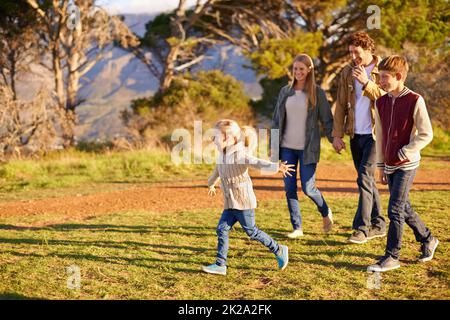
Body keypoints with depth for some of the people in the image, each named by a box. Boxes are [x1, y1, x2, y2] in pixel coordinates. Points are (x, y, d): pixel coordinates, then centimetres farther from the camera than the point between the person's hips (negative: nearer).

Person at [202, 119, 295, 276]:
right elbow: (218, 171, 31)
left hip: (244, 202, -8)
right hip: (230, 204, 8)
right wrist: (211, 183, 51)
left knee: (251, 231, 0)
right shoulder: (222, 156, 9)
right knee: (222, 229, 2)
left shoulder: (239, 154, -18)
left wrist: (276, 167, -51)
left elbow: (257, 163, -33)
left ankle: (279, 250, 17)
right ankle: (220, 264, 6)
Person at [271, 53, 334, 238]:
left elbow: (326, 119, -1)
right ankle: (297, 228, 10)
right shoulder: (285, 92, 8)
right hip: (287, 147, 4)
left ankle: (326, 213, 24)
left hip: (307, 148, -4)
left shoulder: (316, 93, -2)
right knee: (289, 188, 1)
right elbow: (277, 120, 12)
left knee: (308, 188, -6)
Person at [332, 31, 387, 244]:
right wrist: (337, 134, 5)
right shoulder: (347, 72, 8)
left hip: (375, 134, -6)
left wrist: (367, 83, -24)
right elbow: (341, 105, 10)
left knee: (364, 178, -14)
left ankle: (361, 228, -9)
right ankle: (378, 225, 22)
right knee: (367, 180, 12)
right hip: (355, 135, 6)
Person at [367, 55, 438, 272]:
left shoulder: (414, 101, -13)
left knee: (395, 210, -9)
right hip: (390, 165, 7)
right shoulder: (381, 103, 6)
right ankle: (428, 240, 35)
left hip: (406, 165, -7)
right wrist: (381, 166, 12)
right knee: (404, 208, 15)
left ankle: (391, 257, -2)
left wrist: (404, 153, -15)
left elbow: (426, 135, -11)